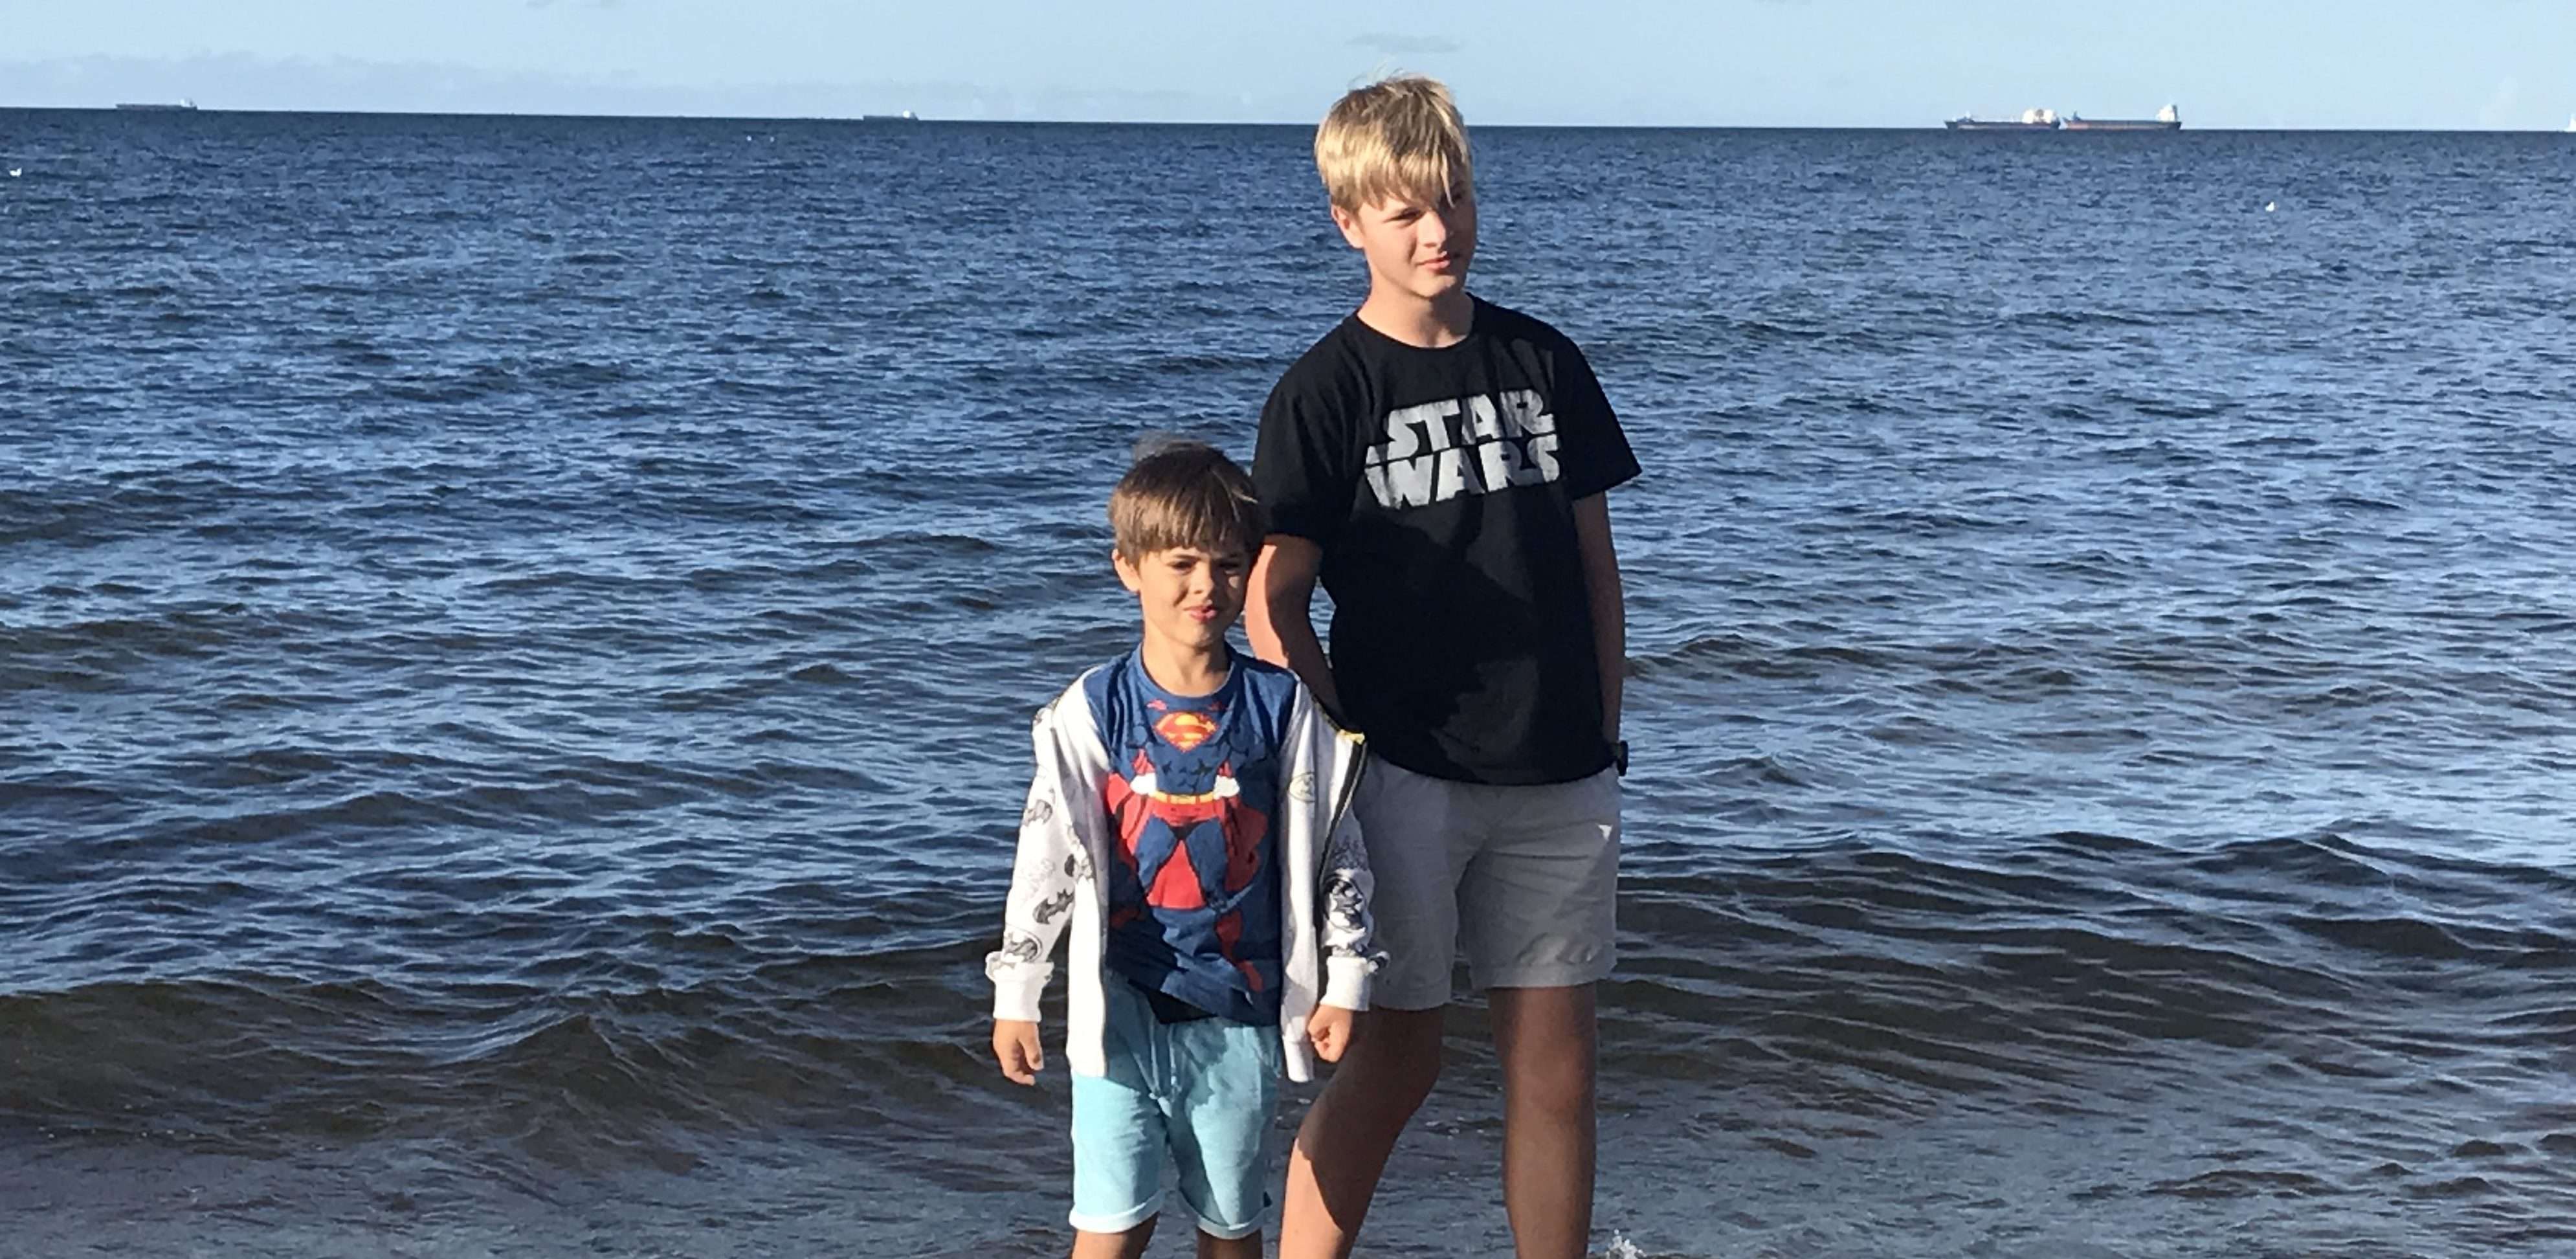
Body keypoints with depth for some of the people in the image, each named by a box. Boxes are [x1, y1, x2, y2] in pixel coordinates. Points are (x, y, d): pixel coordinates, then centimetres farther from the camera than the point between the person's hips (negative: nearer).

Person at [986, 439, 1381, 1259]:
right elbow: (1045, 859, -1)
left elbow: (1336, 854, 4)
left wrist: (1345, 984, 2)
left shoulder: (1284, 709, -2)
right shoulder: (1091, 712, -4)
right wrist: (1016, 996, -1)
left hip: (1240, 1012, 1)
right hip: (1119, 1006, -1)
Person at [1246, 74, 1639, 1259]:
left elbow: (1594, 562, 12)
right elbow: (1272, 601, -5)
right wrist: (1347, 748, -11)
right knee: (1396, 1052, 2)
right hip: (1406, 771, -4)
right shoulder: (1325, 391, -5)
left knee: (1555, 1060, 8)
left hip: (1558, 778, 4)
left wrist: (1603, 731, 8)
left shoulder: (1545, 363, 8)